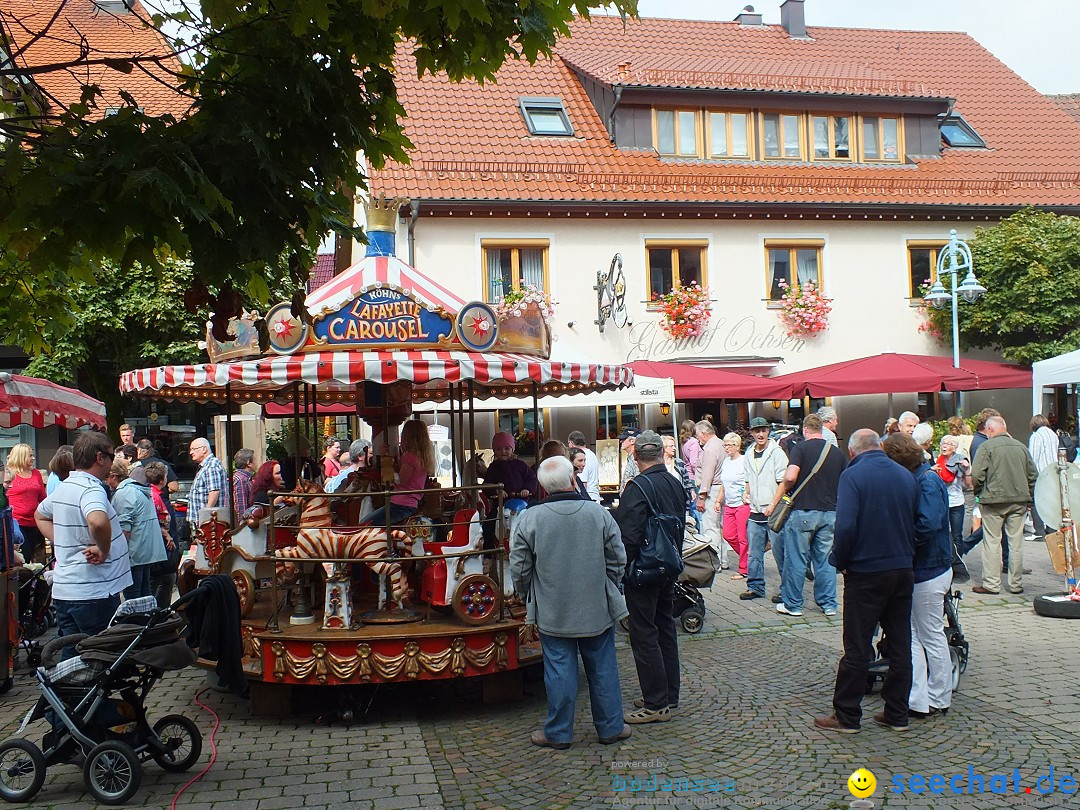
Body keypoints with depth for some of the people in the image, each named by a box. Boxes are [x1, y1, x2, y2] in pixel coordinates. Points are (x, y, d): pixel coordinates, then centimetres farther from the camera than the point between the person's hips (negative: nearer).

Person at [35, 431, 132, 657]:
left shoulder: (63, 487, 10)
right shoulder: (91, 489, -18)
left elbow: (40, 515, 30)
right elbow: (98, 522, -40)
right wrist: (104, 550, -22)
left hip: (63, 590, 9)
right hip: (93, 592, -9)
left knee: (70, 659, 14)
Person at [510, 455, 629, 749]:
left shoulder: (529, 519, -11)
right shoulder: (599, 513, -7)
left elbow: (519, 570, -5)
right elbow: (618, 561, 1)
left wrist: (530, 596, 14)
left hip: (552, 612, -1)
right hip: (598, 610, 1)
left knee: (559, 669, 7)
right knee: (603, 667, 13)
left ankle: (558, 733, 17)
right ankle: (611, 727, 24)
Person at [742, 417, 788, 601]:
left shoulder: (777, 452, -6)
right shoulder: (749, 455, 14)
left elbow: (783, 482, -10)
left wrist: (773, 505, -15)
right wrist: (747, 494, 12)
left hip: (774, 512, -6)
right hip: (755, 512, 6)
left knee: (780, 552, -3)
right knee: (754, 553, 9)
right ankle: (755, 586, 19)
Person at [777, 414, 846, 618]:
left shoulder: (801, 448, -7)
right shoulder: (837, 452, 6)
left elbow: (790, 477, -19)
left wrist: (787, 488, 2)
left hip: (803, 511, -4)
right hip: (830, 511, 4)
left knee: (796, 559, 4)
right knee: (825, 559, 12)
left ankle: (792, 604, 10)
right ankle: (828, 604, 15)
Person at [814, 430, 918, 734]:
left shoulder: (853, 475, -12)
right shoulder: (907, 476, 6)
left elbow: (845, 526, -21)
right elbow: (916, 523, 9)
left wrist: (839, 561, -7)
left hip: (866, 572, -5)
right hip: (903, 570, 5)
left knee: (857, 647, 1)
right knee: (900, 645, 12)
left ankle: (847, 716, 9)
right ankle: (897, 714, 19)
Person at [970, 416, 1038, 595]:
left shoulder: (985, 447, -7)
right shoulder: (1021, 447, 9)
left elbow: (976, 475, -13)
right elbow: (1033, 475, 12)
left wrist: (979, 493, 4)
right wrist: (1028, 497, 19)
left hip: (994, 501, -4)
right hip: (1019, 501, 4)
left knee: (991, 542, 2)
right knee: (1016, 543, 8)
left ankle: (991, 584, 4)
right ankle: (1016, 584, 14)